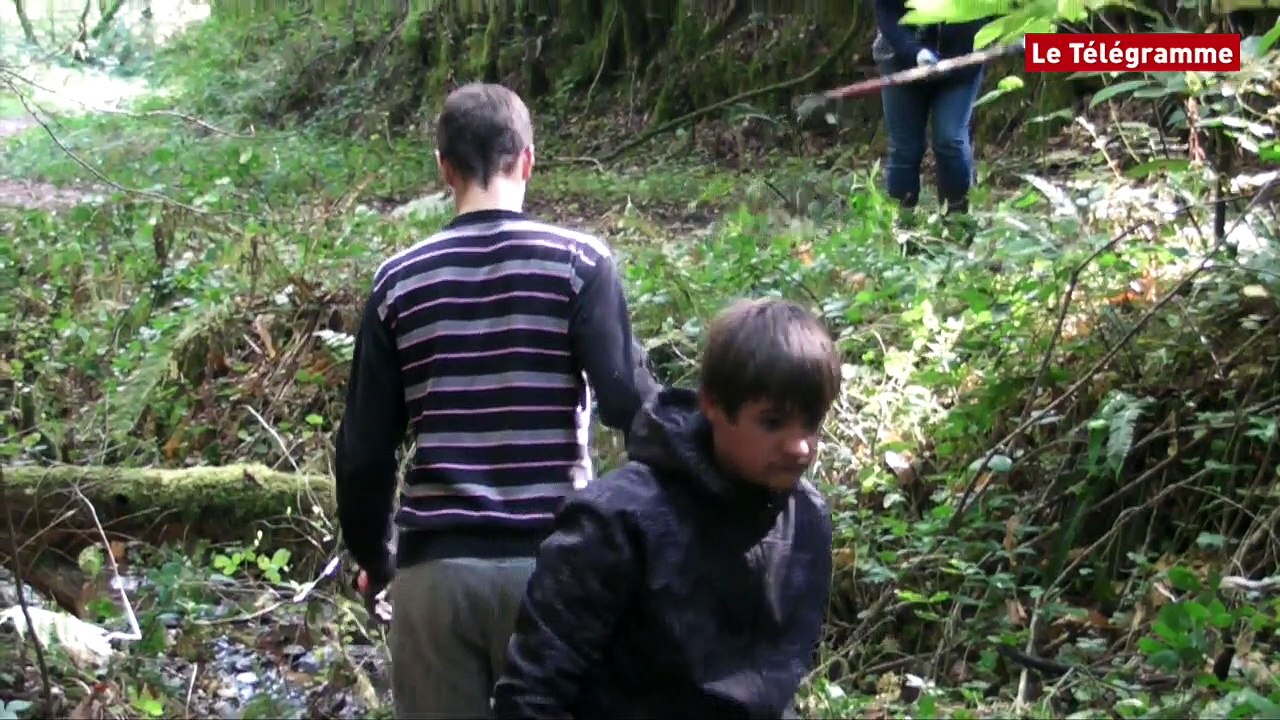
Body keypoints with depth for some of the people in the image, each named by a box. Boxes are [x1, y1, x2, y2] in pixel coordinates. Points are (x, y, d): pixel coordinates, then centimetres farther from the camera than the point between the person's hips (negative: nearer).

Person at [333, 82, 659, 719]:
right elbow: (628, 400, -11)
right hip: (549, 562, -1)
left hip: (433, 566, 2)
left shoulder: (400, 280, 3)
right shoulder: (578, 261, -4)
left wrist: (373, 558, 19)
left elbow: (363, 447, 4)